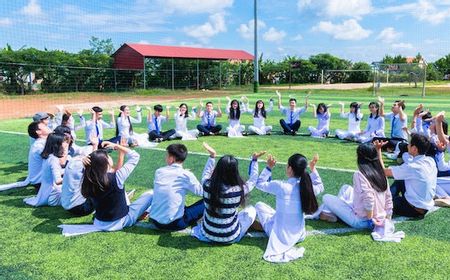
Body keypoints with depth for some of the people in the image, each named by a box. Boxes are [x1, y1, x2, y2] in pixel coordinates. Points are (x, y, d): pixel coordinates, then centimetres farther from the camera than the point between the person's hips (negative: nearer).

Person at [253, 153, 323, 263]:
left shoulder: (280, 186, -24)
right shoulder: (307, 187, -14)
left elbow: (259, 184, -6)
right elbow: (320, 187, 12)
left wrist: (269, 168, -1)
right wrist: (313, 168, 12)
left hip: (279, 235, -4)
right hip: (299, 235, 4)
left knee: (259, 205, 15)